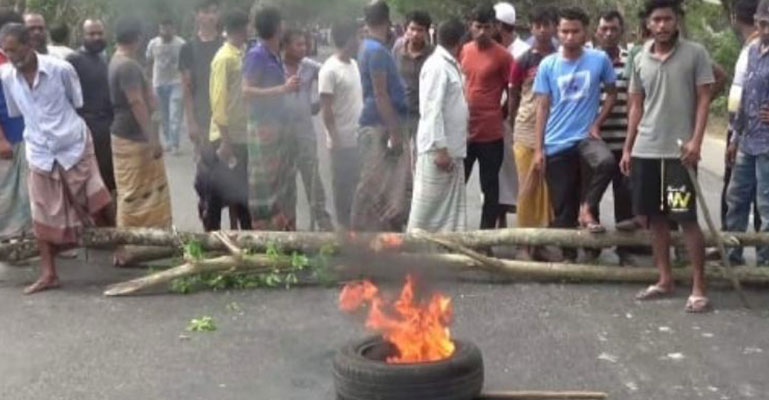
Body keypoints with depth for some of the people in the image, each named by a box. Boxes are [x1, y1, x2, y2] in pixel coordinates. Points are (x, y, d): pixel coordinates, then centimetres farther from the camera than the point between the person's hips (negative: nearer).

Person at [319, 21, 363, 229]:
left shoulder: (354, 64, 10)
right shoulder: (330, 70, -15)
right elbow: (326, 108, -16)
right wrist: (334, 138, -17)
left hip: (359, 137, 8)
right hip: (342, 140, -8)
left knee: (357, 182, 14)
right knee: (342, 184, 4)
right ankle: (344, 223, 15)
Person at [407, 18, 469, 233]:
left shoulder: (451, 65, 14)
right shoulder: (437, 66, -15)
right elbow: (432, 110, -20)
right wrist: (440, 148, -23)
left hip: (453, 148, 9)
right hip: (437, 148, -9)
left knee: (454, 205, 11)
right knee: (428, 203, -2)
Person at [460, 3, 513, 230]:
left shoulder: (503, 56, -8)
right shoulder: (463, 52, 6)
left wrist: (500, 115, 1)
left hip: (490, 133, -5)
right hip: (463, 130, 5)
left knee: (489, 187, 6)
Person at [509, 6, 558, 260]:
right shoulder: (523, 61, -1)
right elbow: (513, 98, 6)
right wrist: (516, 126, 8)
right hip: (527, 134, -1)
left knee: (550, 189, 4)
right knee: (527, 189, 2)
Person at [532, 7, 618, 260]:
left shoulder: (600, 60, -2)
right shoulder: (547, 65, -1)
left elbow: (612, 93, 11)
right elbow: (542, 108, 1)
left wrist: (597, 124, -2)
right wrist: (538, 149, -3)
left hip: (586, 137, -1)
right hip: (556, 144, 1)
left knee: (607, 162, -34)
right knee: (561, 208, 5)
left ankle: (586, 210, -12)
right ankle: (567, 256, 20)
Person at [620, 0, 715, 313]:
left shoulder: (695, 53, -2)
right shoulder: (640, 60, 9)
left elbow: (704, 99, -4)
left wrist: (696, 141, -14)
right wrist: (628, 148, 10)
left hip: (679, 151, -5)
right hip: (645, 151, 5)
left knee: (687, 219, -4)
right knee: (655, 217, 9)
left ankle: (699, 288, 3)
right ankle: (665, 280, 20)